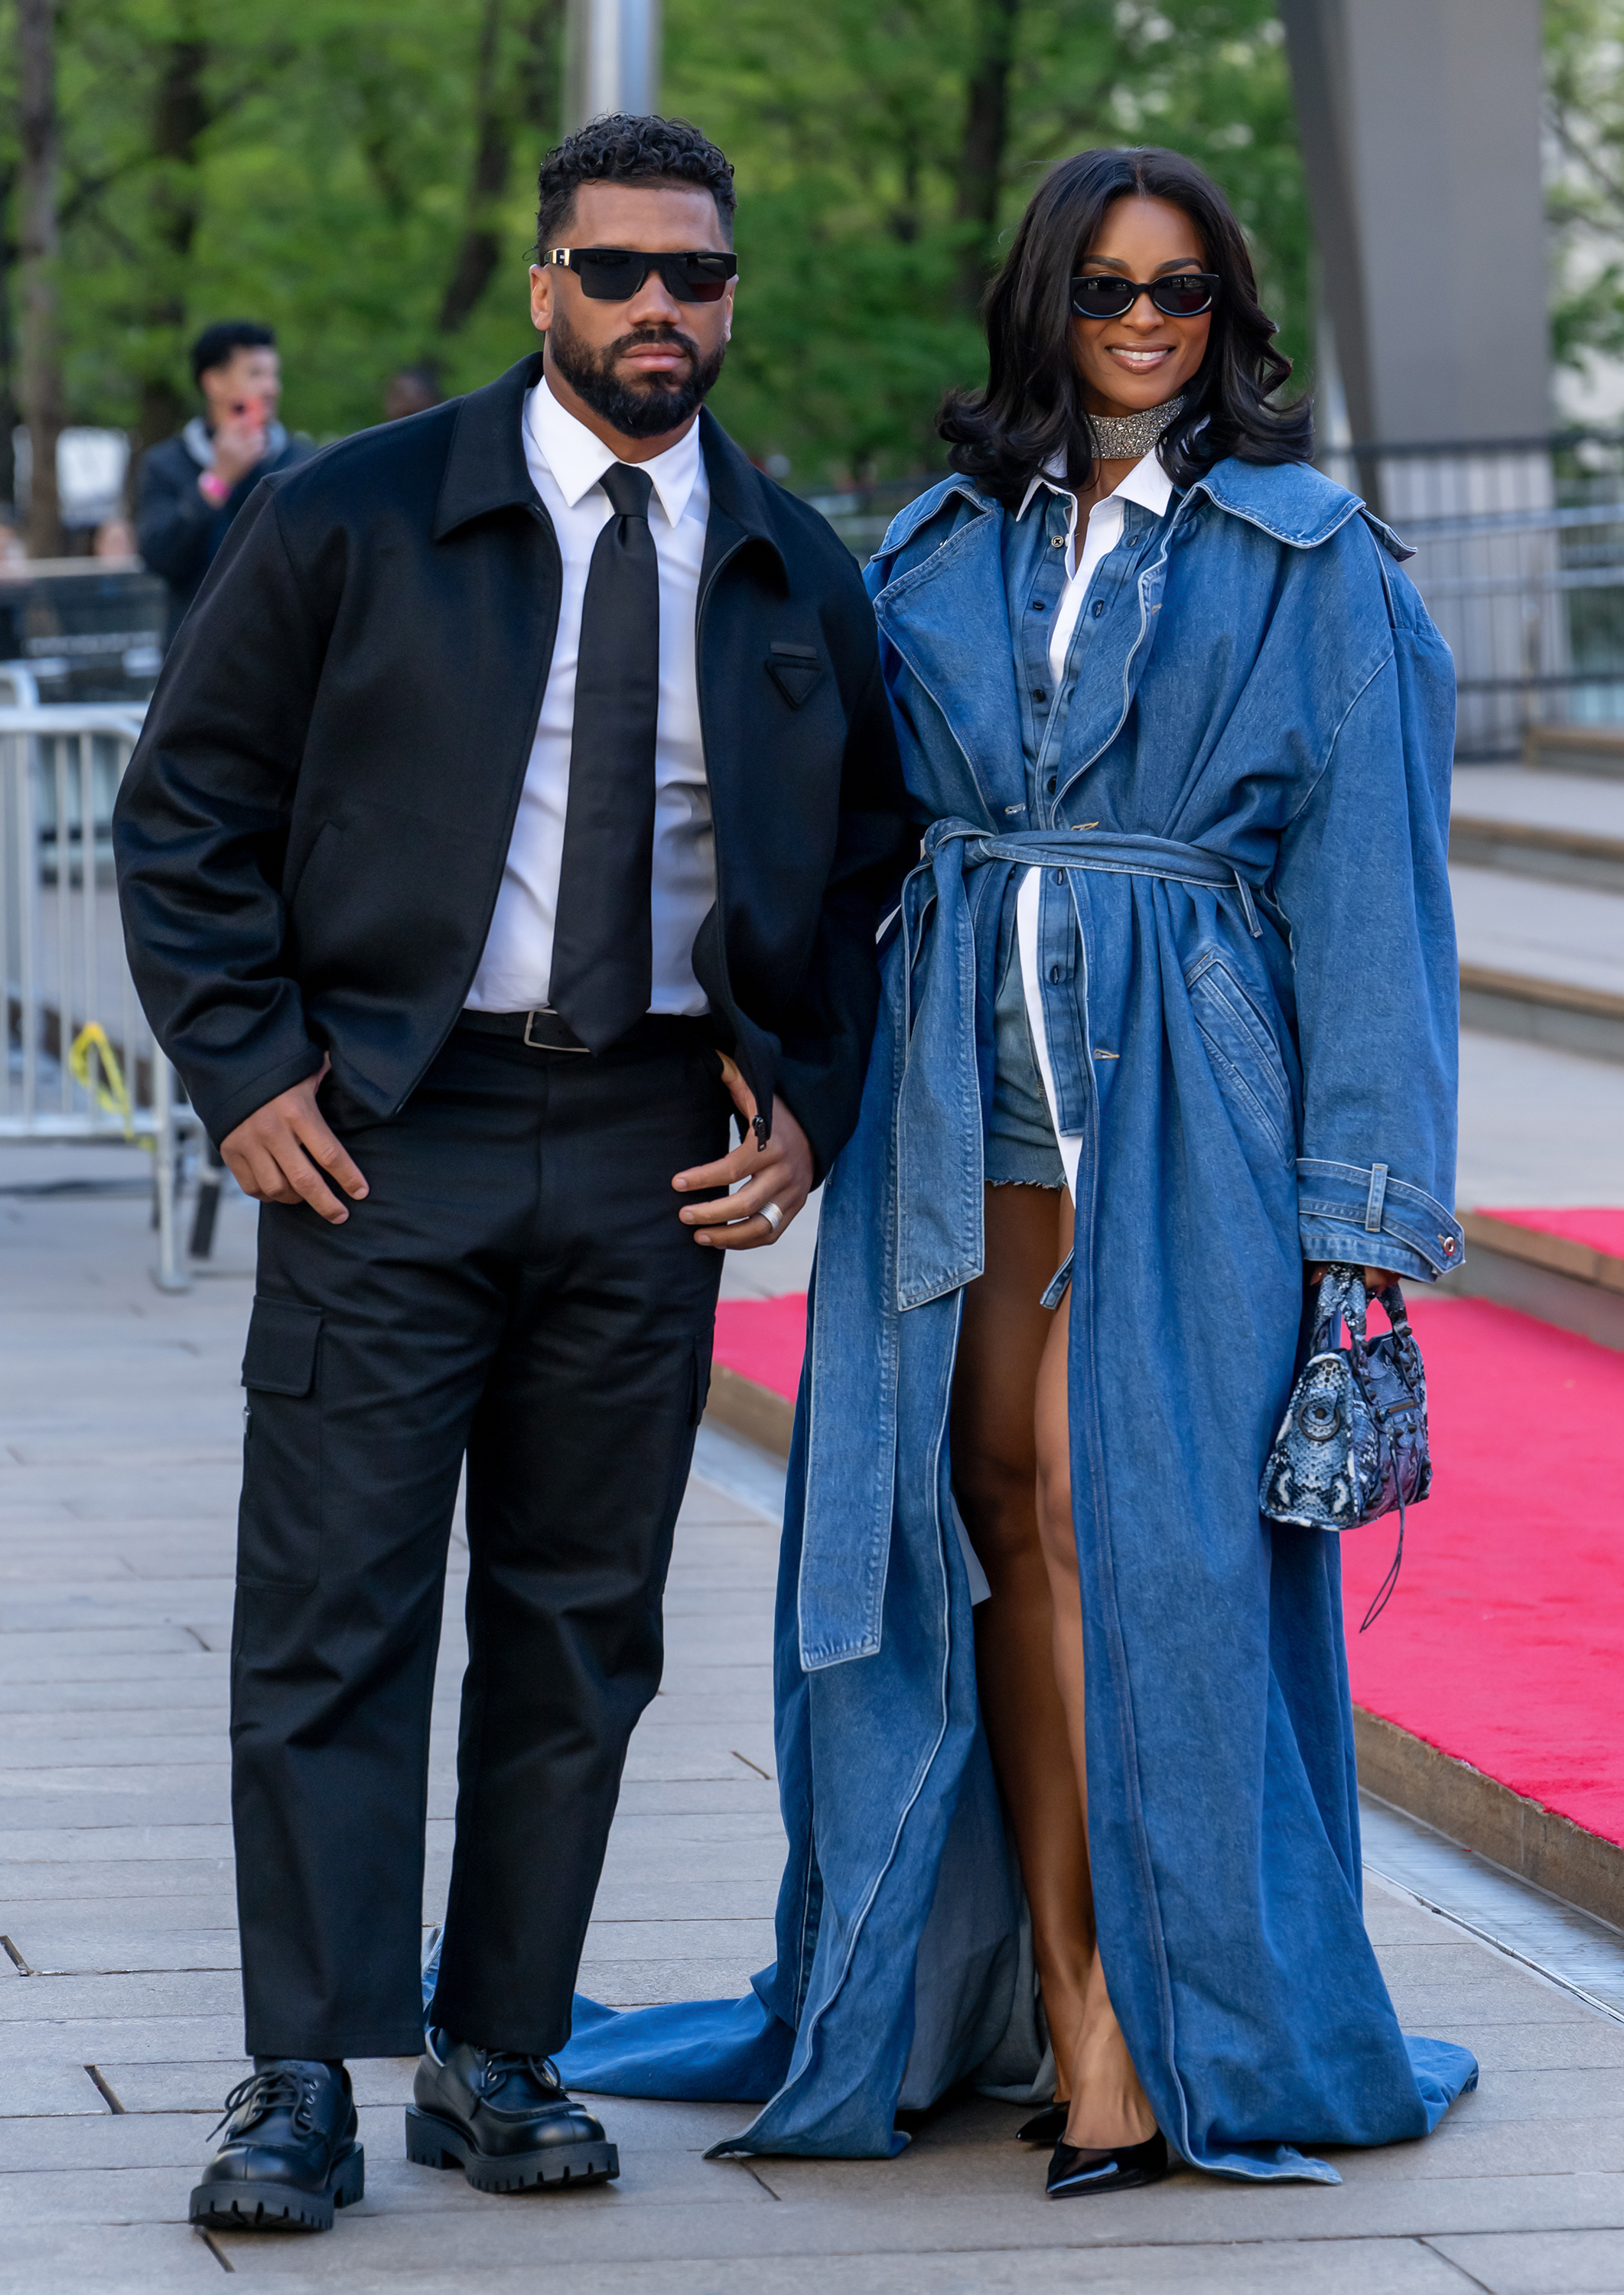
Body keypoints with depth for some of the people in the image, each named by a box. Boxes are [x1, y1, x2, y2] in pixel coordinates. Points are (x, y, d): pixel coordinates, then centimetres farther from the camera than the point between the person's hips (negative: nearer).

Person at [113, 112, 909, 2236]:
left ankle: (503, 2058, 17)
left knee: (583, 1626, 7)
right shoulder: (350, 522, 0)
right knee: (333, 1617, -4)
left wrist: (809, 1105, 6)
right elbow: (186, 810, 2)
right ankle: (304, 2083, 1)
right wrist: (247, 1069, -6)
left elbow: (866, 868, 19)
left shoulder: (801, 579, 10)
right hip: (386, 1130, -3)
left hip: (657, 1158, 3)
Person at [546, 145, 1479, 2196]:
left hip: (1180, 1092, -4)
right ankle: (1055, 2006, 6)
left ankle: (1143, 2019, -3)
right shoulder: (945, 545, 14)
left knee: (1110, 1511, -10)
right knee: (1000, 1525, 1)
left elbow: (1363, 873, -1)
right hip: (967, 1078, 4)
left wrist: (1357, 1191, -7)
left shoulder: (1308, 561, 3)